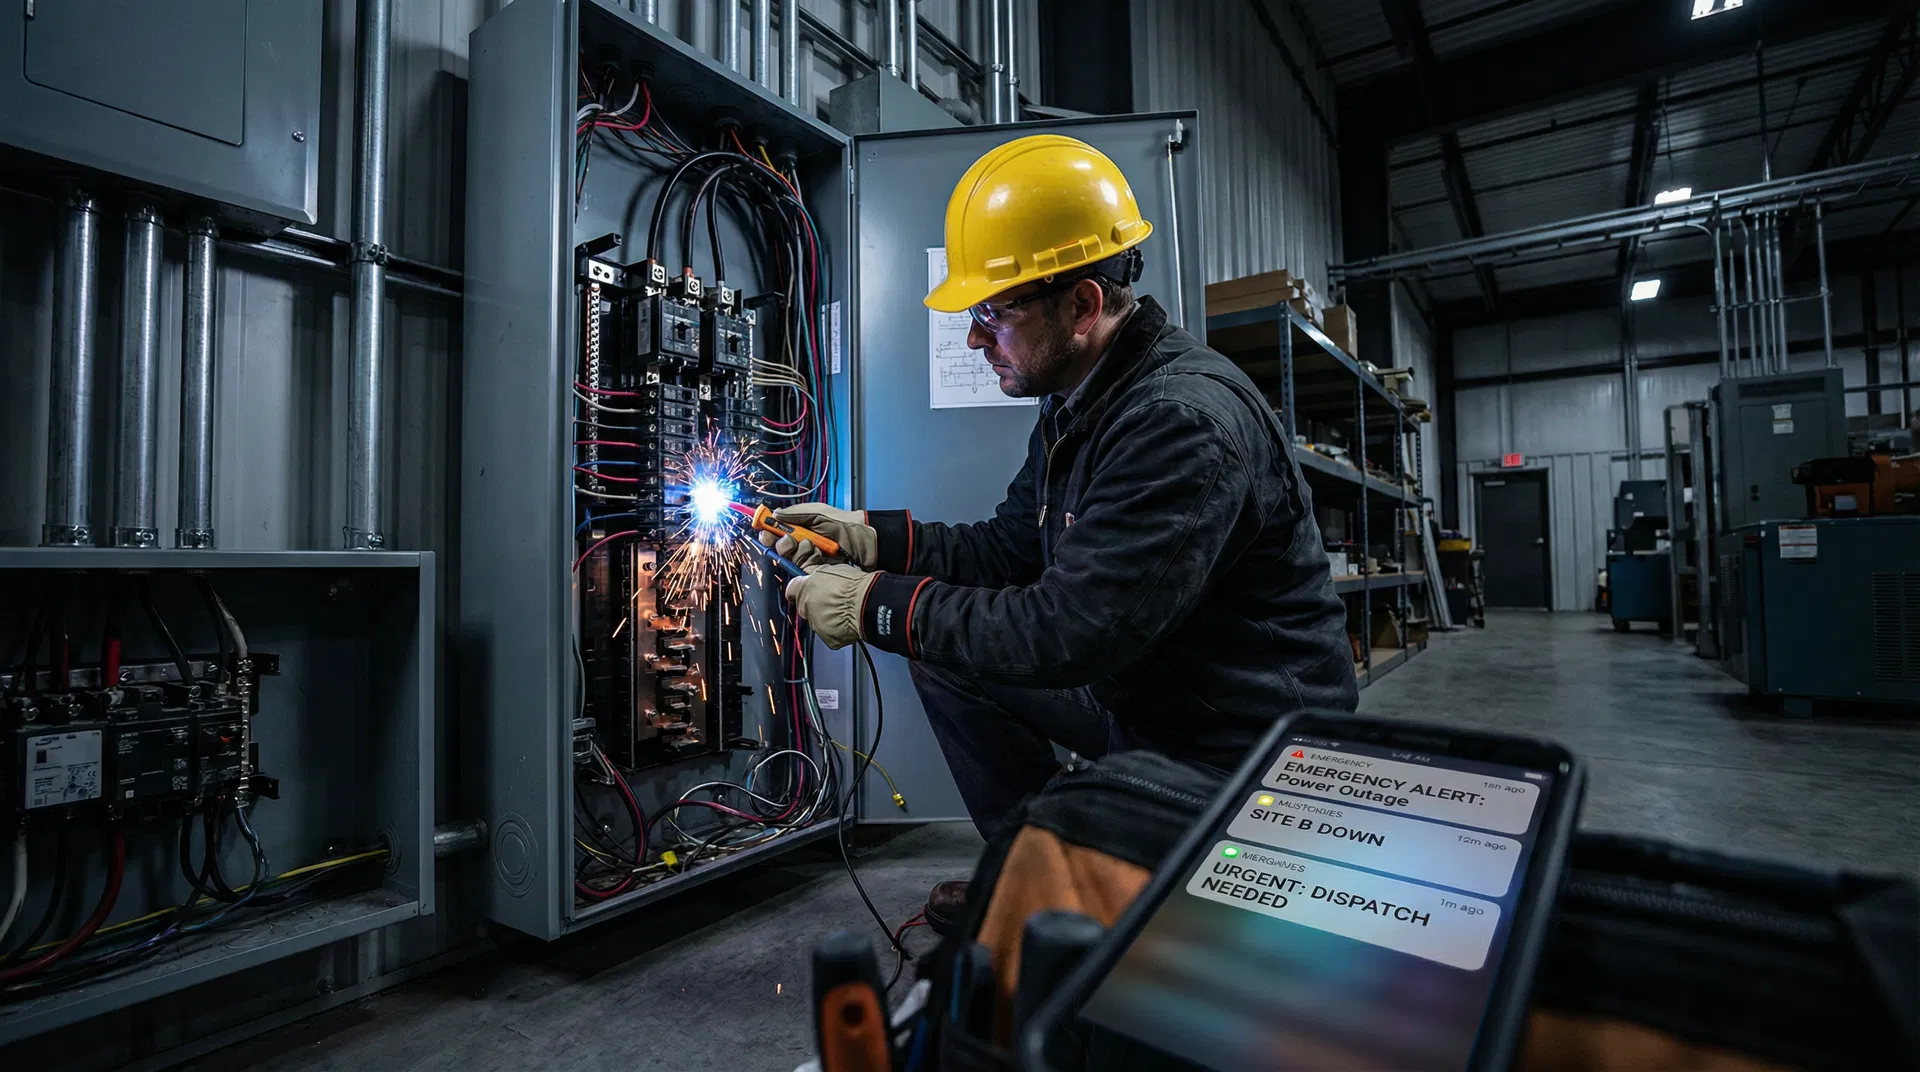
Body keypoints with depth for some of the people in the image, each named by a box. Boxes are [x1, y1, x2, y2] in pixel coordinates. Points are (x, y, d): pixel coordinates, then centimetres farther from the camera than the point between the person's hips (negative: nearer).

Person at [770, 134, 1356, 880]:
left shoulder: (1184, 422, -29)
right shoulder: (1076, 400, 3)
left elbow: (1065, 635, -31)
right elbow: (1010, 547, 8)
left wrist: (879, 605, -22)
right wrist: (871, 537, -3)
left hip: (1239, 755, -9)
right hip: (1136, 693, 9)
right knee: (944, 653, 5)